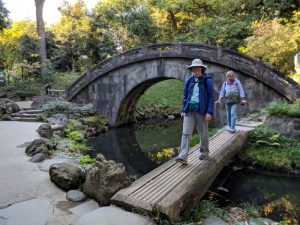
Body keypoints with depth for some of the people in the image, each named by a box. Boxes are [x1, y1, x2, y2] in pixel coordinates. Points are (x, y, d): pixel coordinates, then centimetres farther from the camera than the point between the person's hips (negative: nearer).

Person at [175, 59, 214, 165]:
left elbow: (211, 97, -5)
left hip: (201, 110, -3)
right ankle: (183, 156, -9)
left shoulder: (207, 80, -2)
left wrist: (209, 112, -13)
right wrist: (183, 110, 8)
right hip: (189, 110, 3)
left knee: (203, 133, 9)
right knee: (186, 133, -6)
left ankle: (204, 152, 29)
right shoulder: (188, 80, 9)